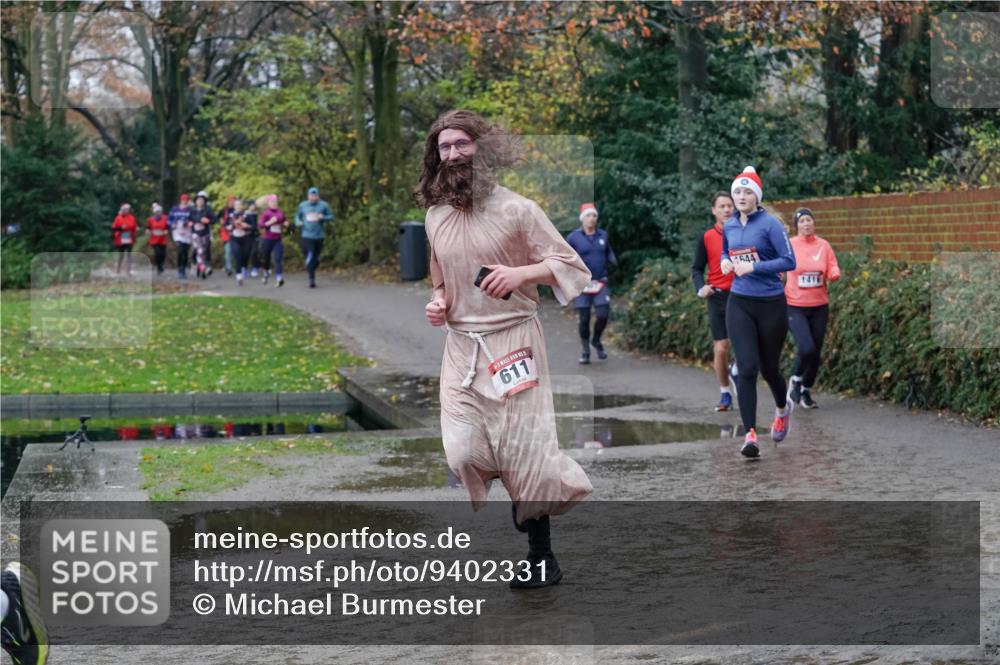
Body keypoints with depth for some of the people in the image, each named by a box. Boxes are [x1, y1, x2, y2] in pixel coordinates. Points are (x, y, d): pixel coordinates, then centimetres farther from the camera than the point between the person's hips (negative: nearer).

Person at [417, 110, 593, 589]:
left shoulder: (516, 210, -6)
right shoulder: (435, 216, 10)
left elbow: (573, 267, -6)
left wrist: (520, 273, -22)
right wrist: (438, 304, 5)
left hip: (513, 341, -4)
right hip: (460, 346, 4)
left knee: (523, 450, -5)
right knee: (463, 450, -8)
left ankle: (541, 555, 10)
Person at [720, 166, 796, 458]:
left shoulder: (770, 224, -10)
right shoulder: (729, 226, 7)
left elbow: (789, 261, -13)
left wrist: (753, 267, -20)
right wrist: (725, 262, 3)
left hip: (771, 304, -3)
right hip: (739, 304, 3)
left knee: (768, 368, 10)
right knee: (747, 368, -10)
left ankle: (782, 408, 43)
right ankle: (750, 434, -10)